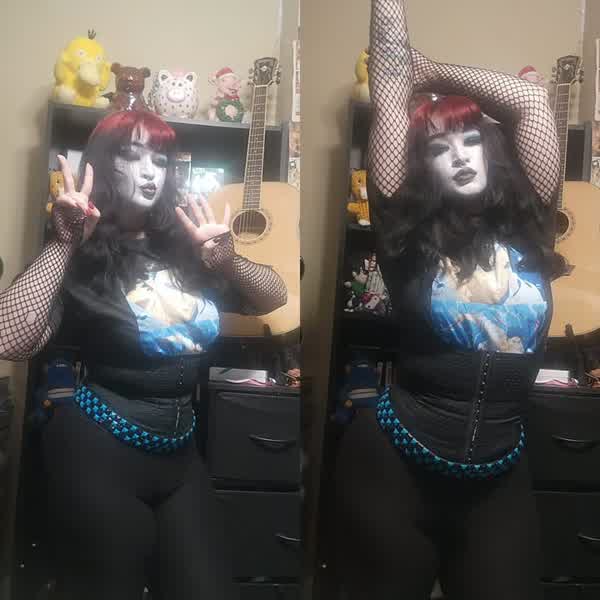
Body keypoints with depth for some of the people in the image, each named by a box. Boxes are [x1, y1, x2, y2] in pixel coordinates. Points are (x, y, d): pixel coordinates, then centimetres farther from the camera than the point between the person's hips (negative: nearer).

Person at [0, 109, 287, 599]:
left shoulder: (182, 248, 6)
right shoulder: (82, 256, -9)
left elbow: (276, 297, 5)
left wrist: (228, 262, -14)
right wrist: (64, 243, -25)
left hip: (180, 451, 5)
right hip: (101, 452, -5)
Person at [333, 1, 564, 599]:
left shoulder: (525, 226, 2)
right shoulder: (408, 235, -6)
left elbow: (531, 98, 0)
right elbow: (389, 100, -6)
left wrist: (428, 69, 8)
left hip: (498, 479, 3)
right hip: (392, 466, -2)